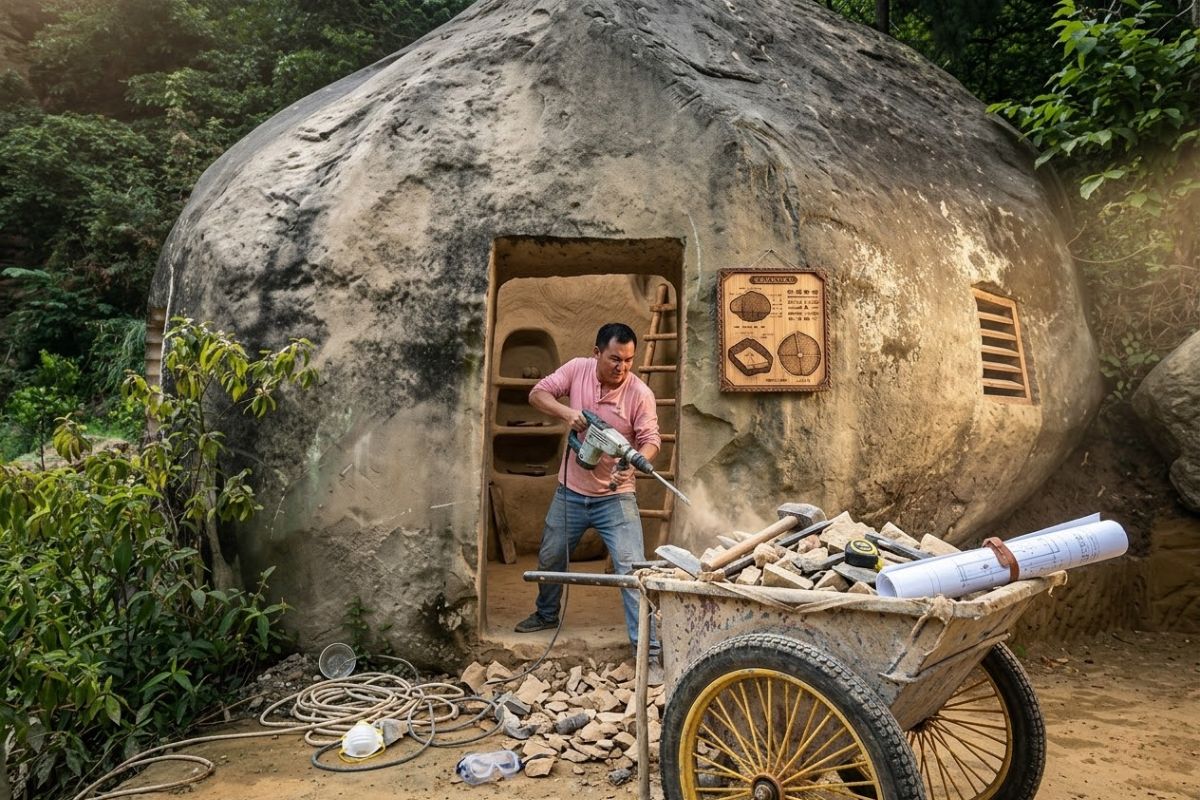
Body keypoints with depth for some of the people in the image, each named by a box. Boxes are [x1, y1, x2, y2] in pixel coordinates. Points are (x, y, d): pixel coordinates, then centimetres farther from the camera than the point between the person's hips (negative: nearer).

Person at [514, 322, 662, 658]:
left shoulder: (640, 393, -16)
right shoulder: (577, 369, -9)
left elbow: (651, 439, -17)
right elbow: (537, 394, -8)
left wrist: (633, 463, -38)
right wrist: (568, 412, -27)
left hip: (615, 497, -3)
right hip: (570, 492, 4)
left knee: (632, 567, -10)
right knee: (550, 558, 21)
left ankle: (648, 643, 1)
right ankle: (546, 614, 48)